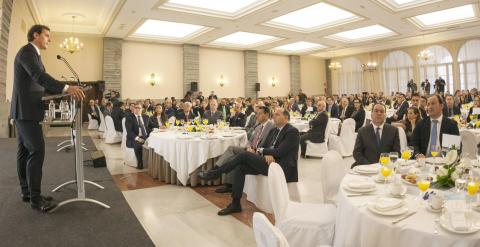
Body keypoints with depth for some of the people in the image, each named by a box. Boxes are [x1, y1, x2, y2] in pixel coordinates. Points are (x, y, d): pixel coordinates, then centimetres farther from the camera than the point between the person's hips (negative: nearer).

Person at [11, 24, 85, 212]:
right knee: (37, 151, -12)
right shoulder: (27, 51, -10)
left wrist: (65, 91, 9)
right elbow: (39, 76, -27)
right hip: (26, 110, -11)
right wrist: (66, 88, -35)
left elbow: (40, 85, 18)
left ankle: (27, 192, 19)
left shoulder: (33, 54, 20)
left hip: (24, 110, 11)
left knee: (25, 151, 11)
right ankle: (35, 198, -7)